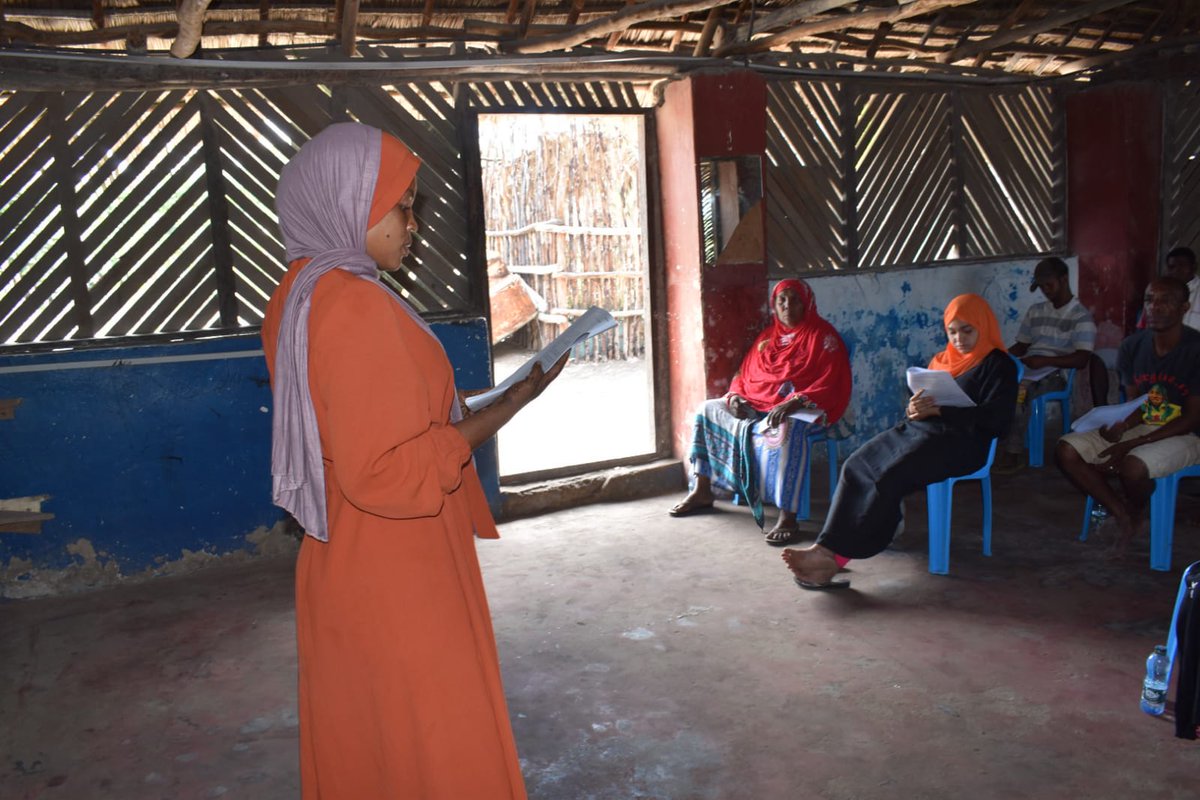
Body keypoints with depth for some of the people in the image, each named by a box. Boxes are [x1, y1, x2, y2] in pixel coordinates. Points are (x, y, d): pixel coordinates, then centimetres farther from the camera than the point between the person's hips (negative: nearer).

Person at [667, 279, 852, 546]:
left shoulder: (822, 335, -3)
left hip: (799, 408, -7)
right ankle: (701, 491, 5)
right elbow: (744, 375, 20)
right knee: (708, 409, -1)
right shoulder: (768, 336, 17)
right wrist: (735, 396, -3)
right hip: (754, 405, 7)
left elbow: (830, 385, -14)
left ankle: (787, 517, -44)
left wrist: (794, 403, -28)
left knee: (786, 429, -41)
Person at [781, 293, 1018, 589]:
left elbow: (995, 418, -9)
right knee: (856, 465, -20)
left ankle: (834, 556, -29)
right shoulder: (941, 361, 26)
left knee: (889, 477, -30)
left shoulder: (999, 365, 5)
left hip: (959, 441, -7)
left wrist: (939, 410, -16)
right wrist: (913, 410, -4)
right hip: (918, 430, 7)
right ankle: (827, 549, -30)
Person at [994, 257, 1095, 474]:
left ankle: (1013, 453, -29)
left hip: (1054, 375, -5)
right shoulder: (1035, 311, 20)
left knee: (1018, 390, -37)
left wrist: (1045, 360, -21)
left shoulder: (1081, 317, 1)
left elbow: (1081, 360, -9)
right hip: (1026, 369, 5)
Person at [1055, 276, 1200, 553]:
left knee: (1132, 465, -36)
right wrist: (1121, 424, -20)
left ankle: (1136, 514, 1)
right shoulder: (1132, 346, 0)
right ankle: (1122, 515, -4)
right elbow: (1135, 402, 6)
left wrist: (1131, 445, -23)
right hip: (1141, 425, 6)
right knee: (1066, 450, -15)